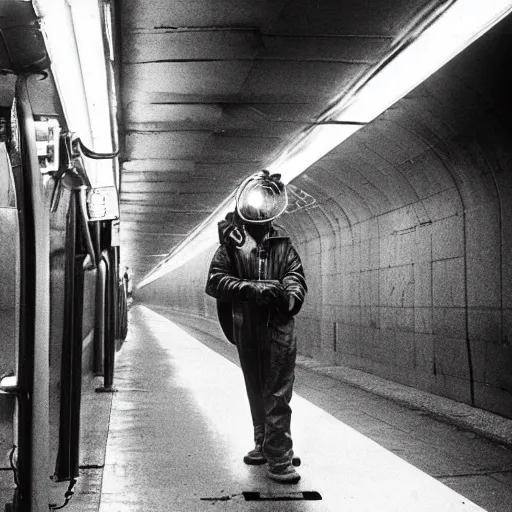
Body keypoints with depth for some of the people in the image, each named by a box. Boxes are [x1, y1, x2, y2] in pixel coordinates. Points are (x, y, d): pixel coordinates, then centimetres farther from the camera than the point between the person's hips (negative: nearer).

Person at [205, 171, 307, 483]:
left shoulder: (282, 241, 10)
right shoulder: (232, 240, 4)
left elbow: (296, 273, 4)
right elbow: (216, 281, -4)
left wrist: (291, 293, -19)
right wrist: (252, 289, -17)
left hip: (279, 326, -1)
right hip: (247, 326, 1)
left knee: (278, 393, -5)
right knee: (256, 391, 14)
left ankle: (279, 458, -3)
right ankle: (265, 445, 29)